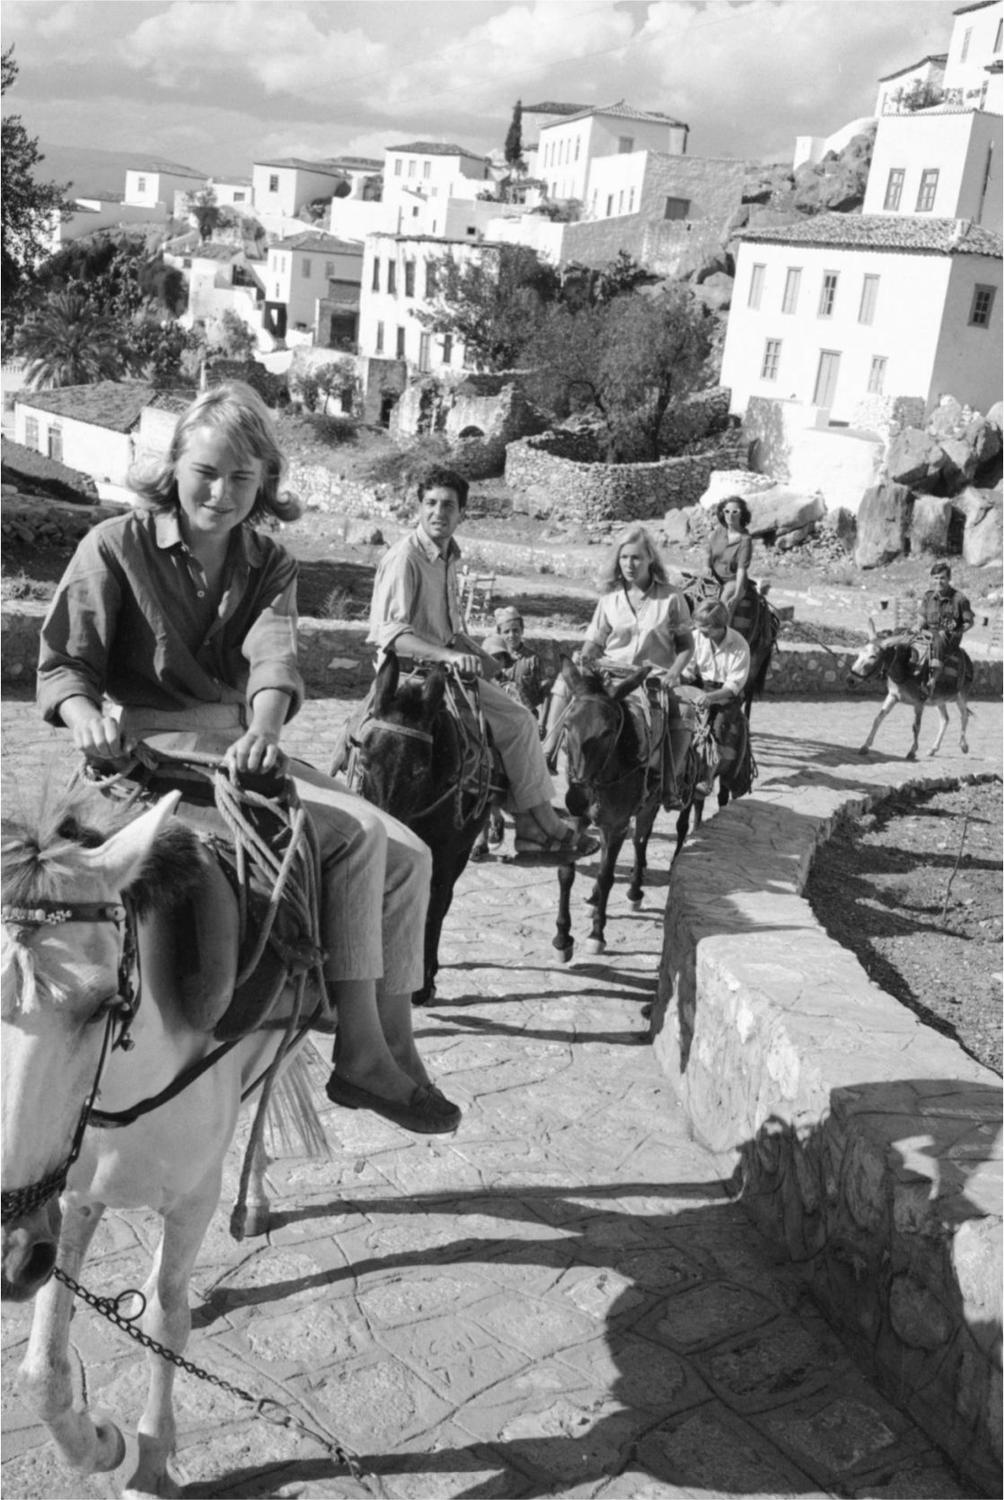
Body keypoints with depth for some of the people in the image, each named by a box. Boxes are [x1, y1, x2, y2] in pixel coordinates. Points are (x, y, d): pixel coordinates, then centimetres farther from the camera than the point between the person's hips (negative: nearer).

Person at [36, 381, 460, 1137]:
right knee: (358, 833, -25)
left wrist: (264, 728, -32)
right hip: (156, 748, -6)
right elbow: (63, 663, -4)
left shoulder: (270, 565, 10)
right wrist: (87, 715, -29)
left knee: (409, 854, -7)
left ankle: (394, 1042, -4)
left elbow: (274, 654, -10)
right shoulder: (116, 548, -1)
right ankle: (361, 1052, -20)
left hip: (243, 744, 6)